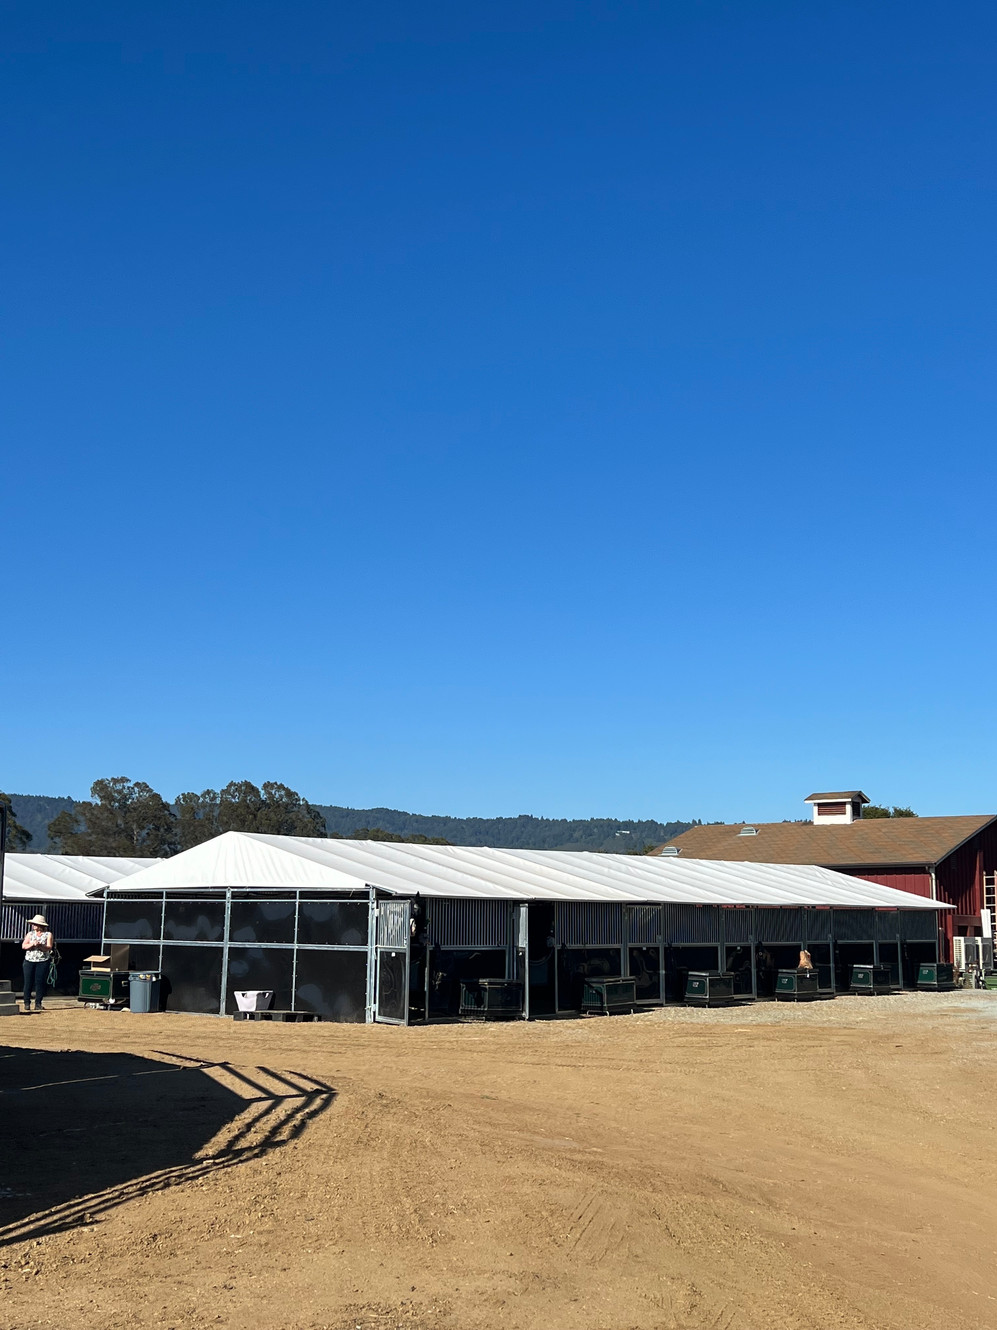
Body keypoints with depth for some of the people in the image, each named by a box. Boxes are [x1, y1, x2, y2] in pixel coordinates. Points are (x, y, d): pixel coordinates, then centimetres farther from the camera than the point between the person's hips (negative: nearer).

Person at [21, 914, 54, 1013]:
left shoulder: (48, 935, 5)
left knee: (40, 982, -3)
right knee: (28, 982, -2)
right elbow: (23, 946, 1)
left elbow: (49, 947, -6)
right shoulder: (30, 934, 12)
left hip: (43, 961, -2)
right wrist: (32, 944, -16)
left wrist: (40, 945, -21)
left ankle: (38, 1004, 3)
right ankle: (27, 1003, 4)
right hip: (29, 961, 2)